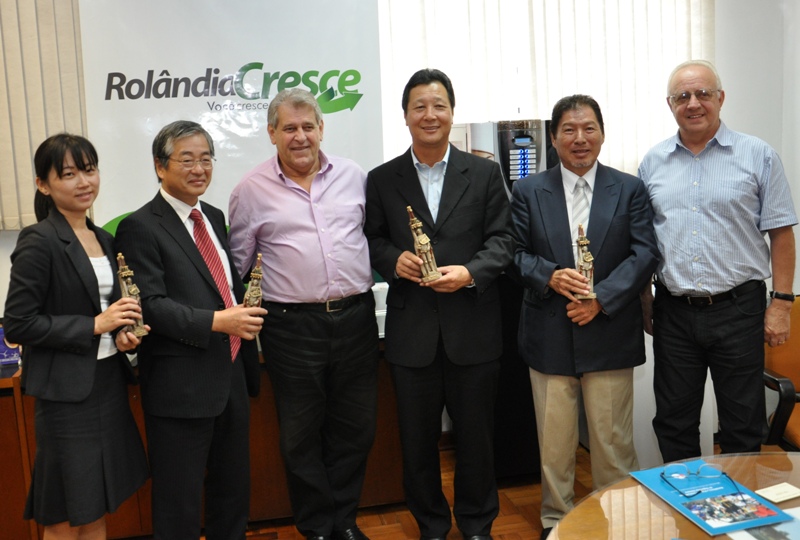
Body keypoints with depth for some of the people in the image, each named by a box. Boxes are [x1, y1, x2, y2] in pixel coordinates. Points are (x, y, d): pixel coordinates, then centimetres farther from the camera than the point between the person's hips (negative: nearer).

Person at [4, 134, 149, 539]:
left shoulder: (105, 240, 10)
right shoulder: (38, 242, -13)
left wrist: (122, 334, -2)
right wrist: (96, 325, -18)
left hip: (109, 381, 7)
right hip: (67, 391, -7)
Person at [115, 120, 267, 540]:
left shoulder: (214, 218, 13)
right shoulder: (140, 227, -10)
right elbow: (150, 305, -18)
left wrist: (246, 318, 11)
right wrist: (216, 321, -27)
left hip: (231, 378, 7)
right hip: (180, 385, -7)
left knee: (233, 490, 20)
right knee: (179, 504, 7)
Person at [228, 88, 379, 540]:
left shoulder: (354, 177, 6)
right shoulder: (252, 190, 1)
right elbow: (238, 263, 6)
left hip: (355, 317, 2)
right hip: (292, 326, -2)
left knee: (355, 429, 13)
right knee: (302, 435, 10)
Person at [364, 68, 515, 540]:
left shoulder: (485, 173, 3)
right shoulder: (382, 179, 5)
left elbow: (503, 239, -1)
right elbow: (372, 240, 6)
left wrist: (470, 272, -18)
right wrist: (394, 260, -14)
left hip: (473, 327, 0)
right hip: (411, 329, 1)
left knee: (476, 433, 12)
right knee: (418, 436, 12)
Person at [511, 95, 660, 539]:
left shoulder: (630, 189, 4)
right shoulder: (528, 191, 5)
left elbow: (645, 254, -3)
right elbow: (515, 253, 3)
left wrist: (601, 298, -14)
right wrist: (550, 276, -16)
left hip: (610, 333, 0)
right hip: (549, 335, 1)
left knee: (613, 438, 8)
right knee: (554, 440, 10)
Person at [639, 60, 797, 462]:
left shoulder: (757, 156, -2)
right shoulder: (654, 161, 7)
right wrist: (643, 299, 7)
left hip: (738, 309, -2)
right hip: (673, 312, 3)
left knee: (742, 428, 9)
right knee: (673, 423, 13)